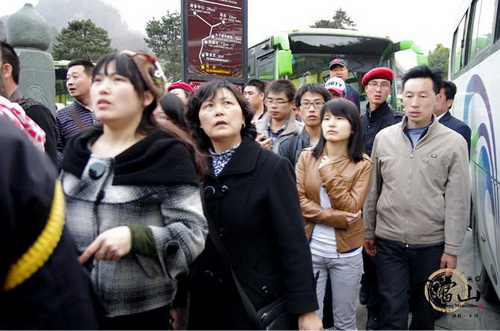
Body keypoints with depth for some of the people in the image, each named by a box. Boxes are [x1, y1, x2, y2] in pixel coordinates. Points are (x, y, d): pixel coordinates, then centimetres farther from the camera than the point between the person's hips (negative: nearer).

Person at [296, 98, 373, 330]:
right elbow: (297, 200, -8)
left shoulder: (363, 164, -5)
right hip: (310, 248, 1)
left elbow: (352, 208, -14)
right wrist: (334, 217, -17)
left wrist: (328, 172, -18)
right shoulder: (307, 157, -2)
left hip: (346, 252, 0)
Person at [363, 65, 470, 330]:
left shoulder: (454, 143, -5)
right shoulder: (384, 137, 1)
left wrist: (452, 249, -5)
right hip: (389, 242, 1)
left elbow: (457, 202, -4)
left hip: (431, 245, 0)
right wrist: (368, 231, 9)